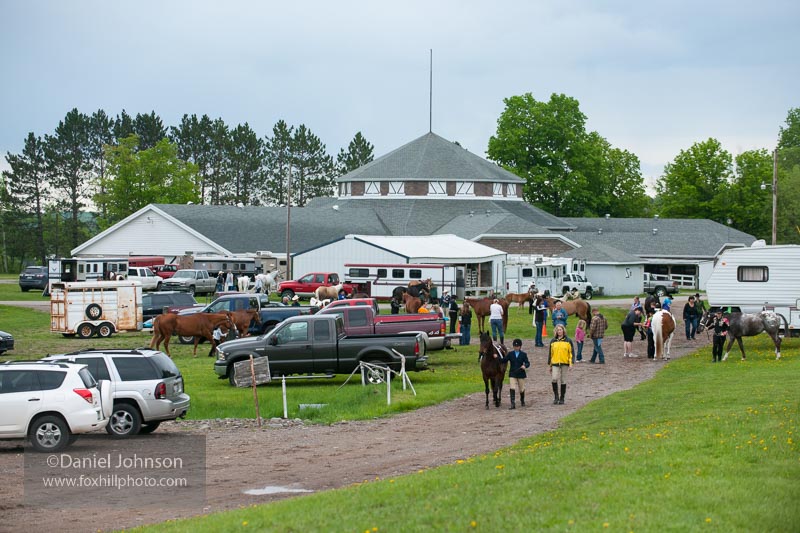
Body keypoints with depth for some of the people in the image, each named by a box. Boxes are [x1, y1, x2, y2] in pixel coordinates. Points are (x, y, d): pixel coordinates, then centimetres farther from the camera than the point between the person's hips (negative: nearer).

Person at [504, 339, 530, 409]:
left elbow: (528, 363, -7)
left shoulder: (523, 354, -1)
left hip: (521, 374, 0)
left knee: (521, 389, 14)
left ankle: (522, 401, 40)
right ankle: (513, 404, -18)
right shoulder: (510, 354, 2)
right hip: (512, 374, 0)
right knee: (512, 388, -15)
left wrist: (525, 366, -29)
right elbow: (503, 360, -2)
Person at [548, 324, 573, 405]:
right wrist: (549, 364, 11)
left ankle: (562, 398, 14)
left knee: (563, 381, 5)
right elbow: (550, 353, 13)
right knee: (554, 379, -16)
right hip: (555, 363, 1)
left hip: (564, 363, -1)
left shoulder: (568, 341, 3)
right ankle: (556, 397, -4)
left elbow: (571, 352, 2)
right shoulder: (553, 341, 9)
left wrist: (571, 363, -6)